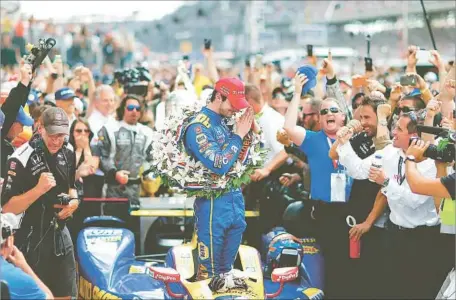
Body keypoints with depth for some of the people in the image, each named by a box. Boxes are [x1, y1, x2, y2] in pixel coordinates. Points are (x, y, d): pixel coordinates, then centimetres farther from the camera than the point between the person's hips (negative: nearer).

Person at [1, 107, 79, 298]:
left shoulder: (68, 152, 2)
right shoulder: (22, 158, -20)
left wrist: (73, 201, -2)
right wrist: (38, 189, -31)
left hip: (59, 234, 7)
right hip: (31, 239, -6)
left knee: (66, 294, 14)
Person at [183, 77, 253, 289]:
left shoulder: (225, 121, 8)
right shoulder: (199, 127, -17)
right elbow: (219, 165, -24)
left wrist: (247, 131, 0)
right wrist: (239, 135, -16)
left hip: (234, 196, 8)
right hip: (213, 202, -8)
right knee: (209, 265, 0)